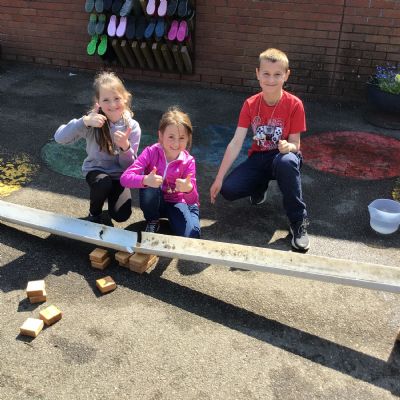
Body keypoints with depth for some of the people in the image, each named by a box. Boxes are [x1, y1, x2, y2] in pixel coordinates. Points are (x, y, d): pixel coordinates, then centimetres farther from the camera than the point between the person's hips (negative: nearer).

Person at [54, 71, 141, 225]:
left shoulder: (132, 127, -13)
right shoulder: (94, 121, -17)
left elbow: (129, 166, -11)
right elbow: (59, 137, -27)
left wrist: (125, 146, -32)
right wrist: (85, 121, -39)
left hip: (119, 175, 1)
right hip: (95, 170, -1)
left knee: (121, 215, -18)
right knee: (104, 183, -35)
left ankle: (110, 194, 17)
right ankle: (94, 214, -2)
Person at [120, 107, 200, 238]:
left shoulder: (188, 161, -17)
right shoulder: (151, 152, -19)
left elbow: (192, 200, -18)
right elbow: (125, 178, -28)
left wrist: (189, 189, -43)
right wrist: (145, 180, -49)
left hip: (176, 202, 0)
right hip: (154, 202, 1)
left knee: (190, 235, -25)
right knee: (149, 186, -33)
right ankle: (152, 221, -5)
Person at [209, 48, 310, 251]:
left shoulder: (294, 105, -14)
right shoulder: (250, 104, -7)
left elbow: (295, 144, -9)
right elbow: (236, 142, -11)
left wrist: (288, 147, -36)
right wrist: (219, 179, -15)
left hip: (282, 158, -3)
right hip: (258, 158, 3)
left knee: (287, 161, -42)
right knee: (228, 190, -22)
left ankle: (298, 221, -24)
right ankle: (260, 186, 14)